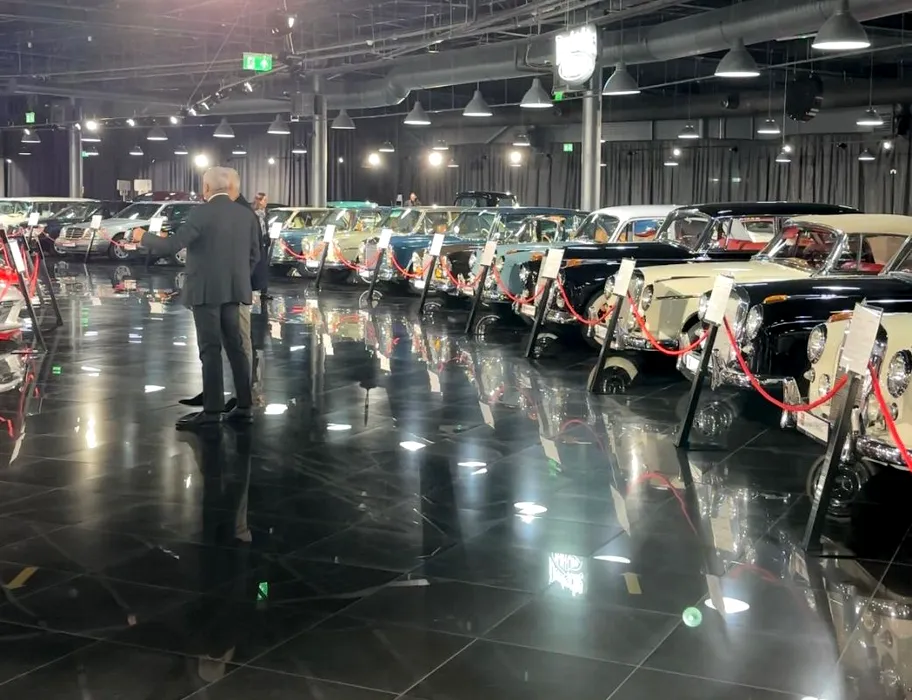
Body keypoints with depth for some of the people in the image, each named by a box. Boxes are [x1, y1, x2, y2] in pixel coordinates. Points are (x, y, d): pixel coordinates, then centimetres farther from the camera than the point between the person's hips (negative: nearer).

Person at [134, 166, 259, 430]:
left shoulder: (202, 213, -13)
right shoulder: (246, 215, 7)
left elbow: (173, 244, -15)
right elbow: (254, 255, 11)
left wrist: (144, 238, 1)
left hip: (206, 290, -6)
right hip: (233, 290, 6)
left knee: (210, 350, -4)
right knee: (235, 347, 11)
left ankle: (212, 410, -2)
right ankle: (244, 406, 13)